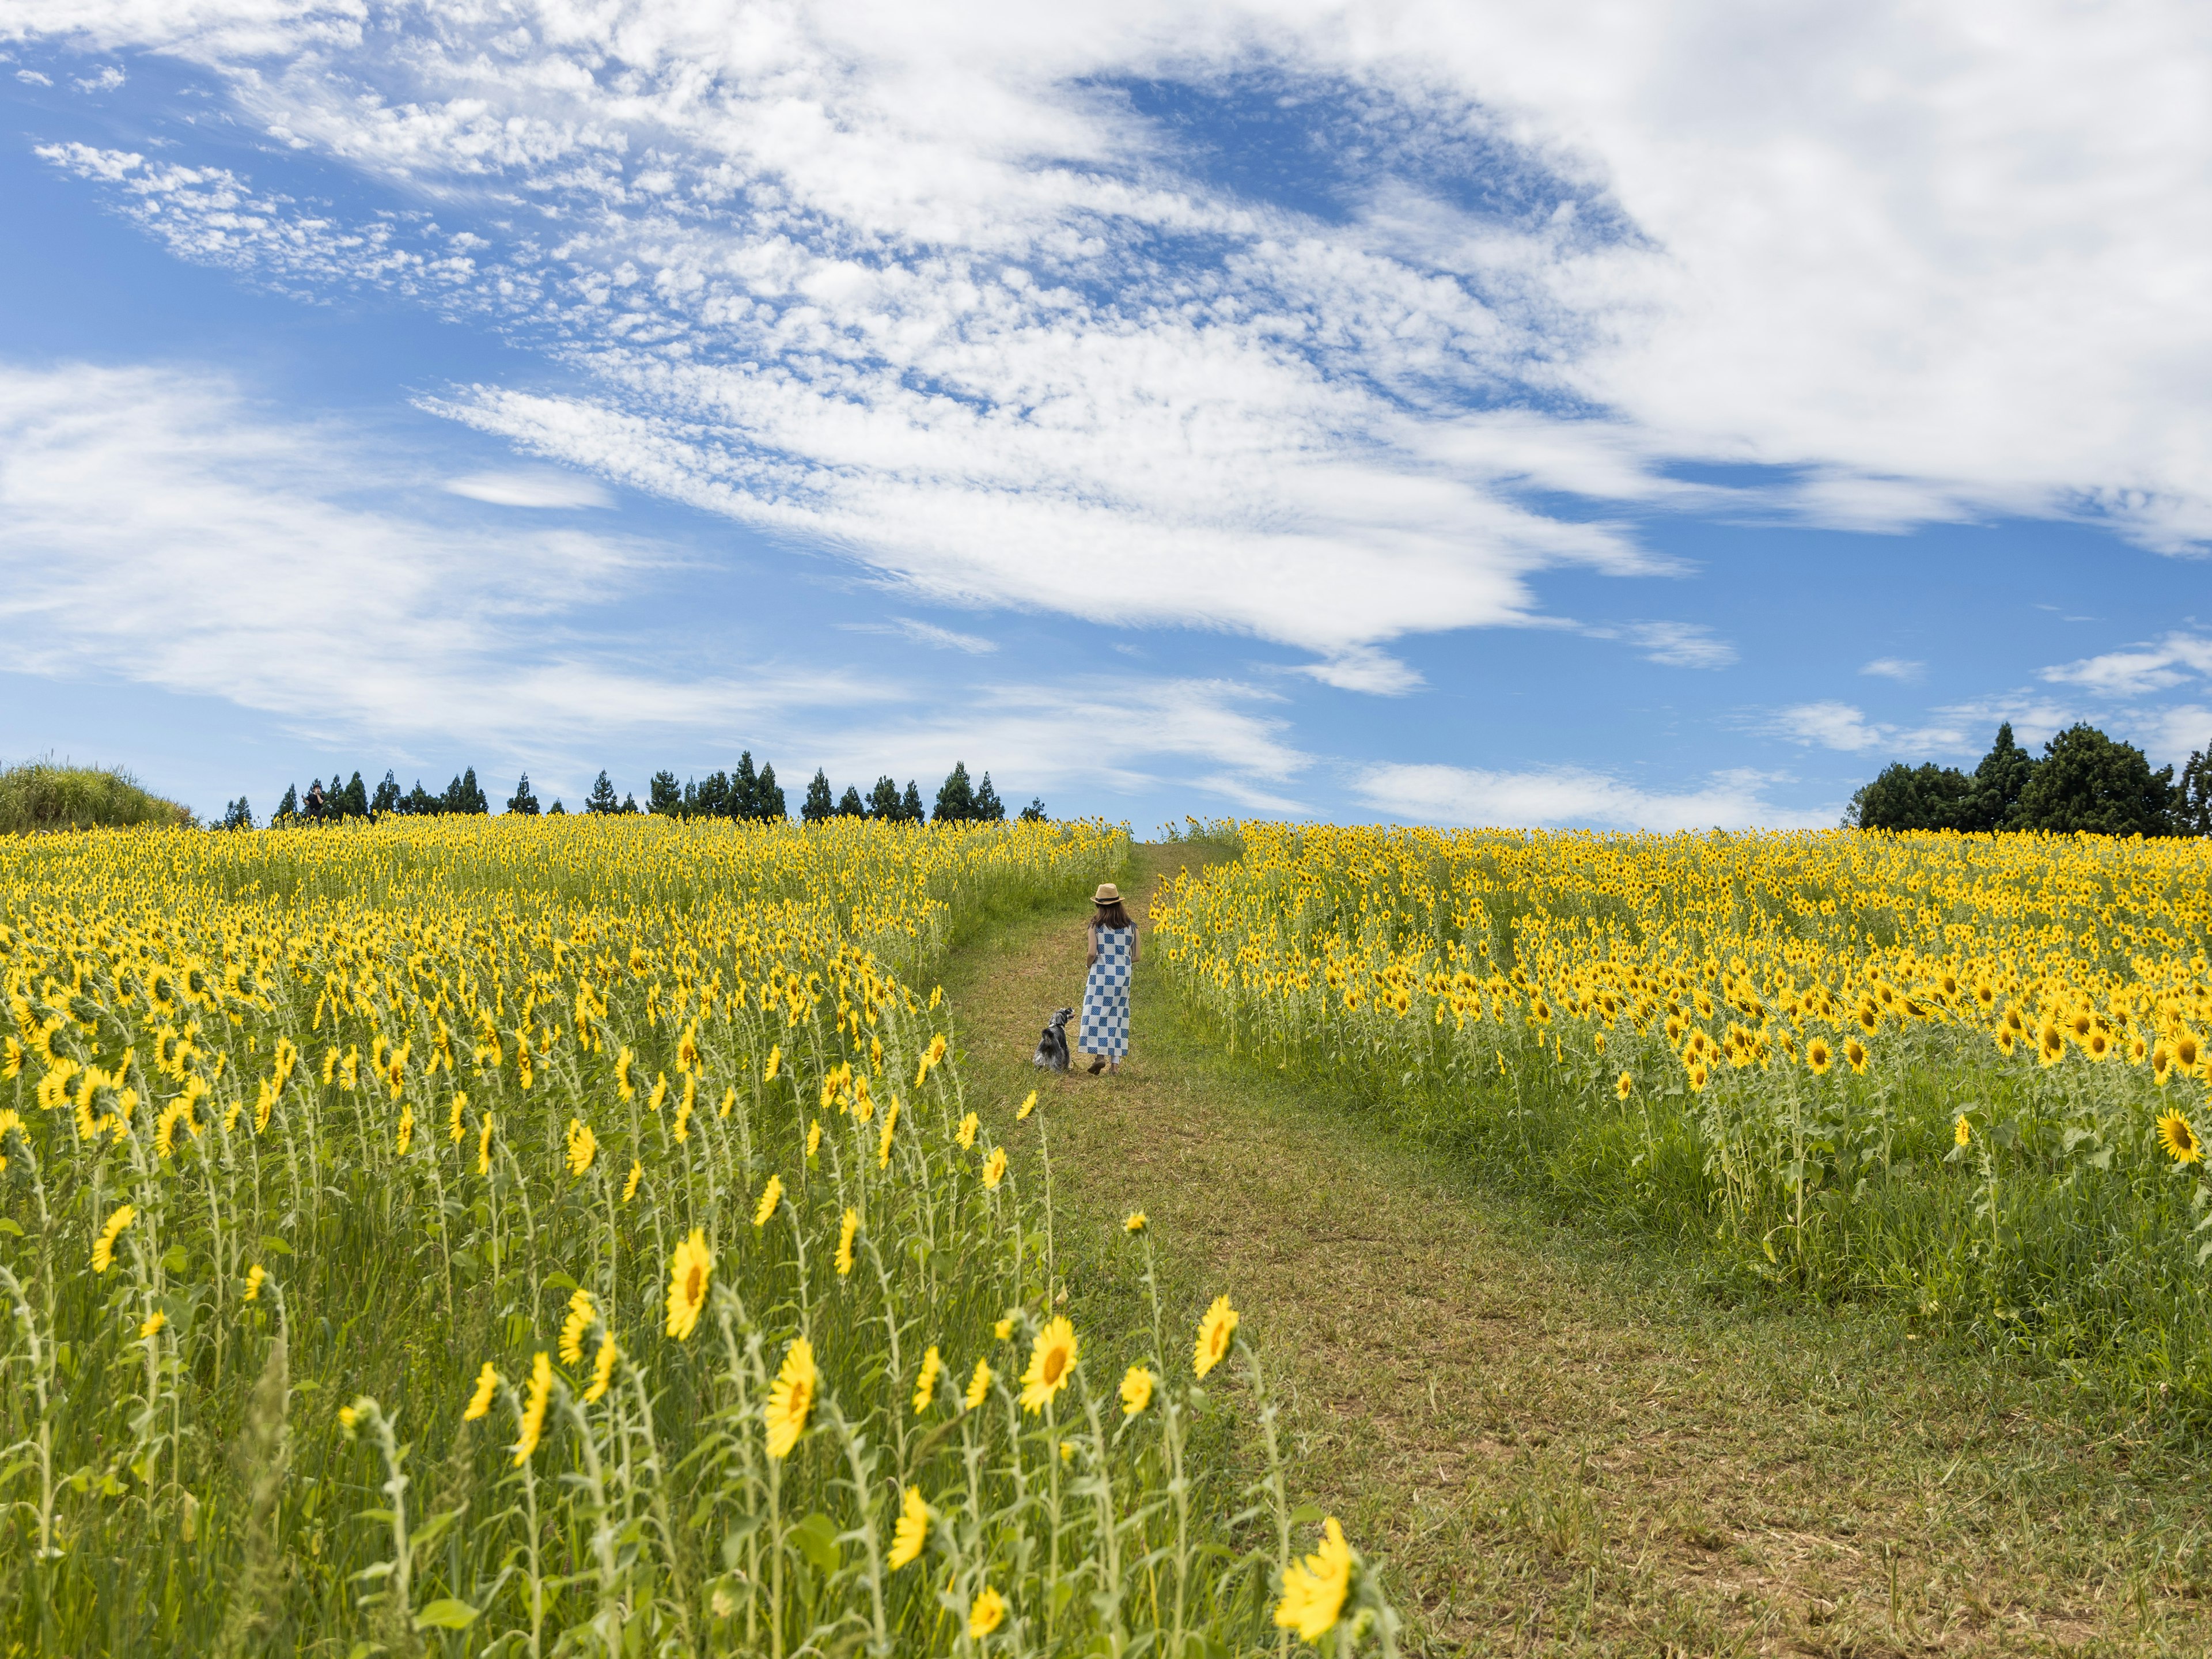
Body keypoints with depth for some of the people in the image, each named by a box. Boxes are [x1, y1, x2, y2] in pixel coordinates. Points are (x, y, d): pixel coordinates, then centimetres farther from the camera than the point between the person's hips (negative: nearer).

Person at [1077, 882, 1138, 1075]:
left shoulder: (1096, 926, -5)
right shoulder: (1130, 926, 5)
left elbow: (1092, 953, -11)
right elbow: (1136, 957, 6)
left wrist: (1089, 964, 10)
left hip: (1101, 974, -3)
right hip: (1123, 975, 3)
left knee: (1098, 1014, 2)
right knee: (1117, 1016, 9)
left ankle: (1100, 1055, -13)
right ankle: (1115, 1061, 7)